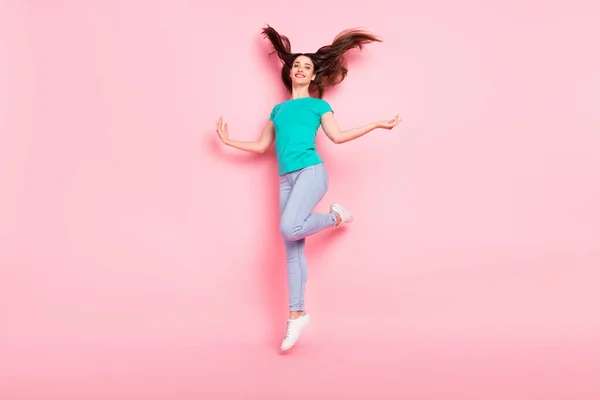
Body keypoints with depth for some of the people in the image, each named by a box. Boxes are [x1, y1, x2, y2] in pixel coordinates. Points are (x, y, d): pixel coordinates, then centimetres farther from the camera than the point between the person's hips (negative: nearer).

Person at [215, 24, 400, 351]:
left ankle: (335, 217, 2)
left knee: (289, 229, -28)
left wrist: (376, 125, -4)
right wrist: (229, 141, 29)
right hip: (286, 179, 5)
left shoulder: (318, 104, 12)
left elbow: (337, 136, 1)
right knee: (292, 250, 1)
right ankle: (296, 314, 6)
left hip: (311, 172, -5)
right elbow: (261, 146, 26)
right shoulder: (278, 109, 23)